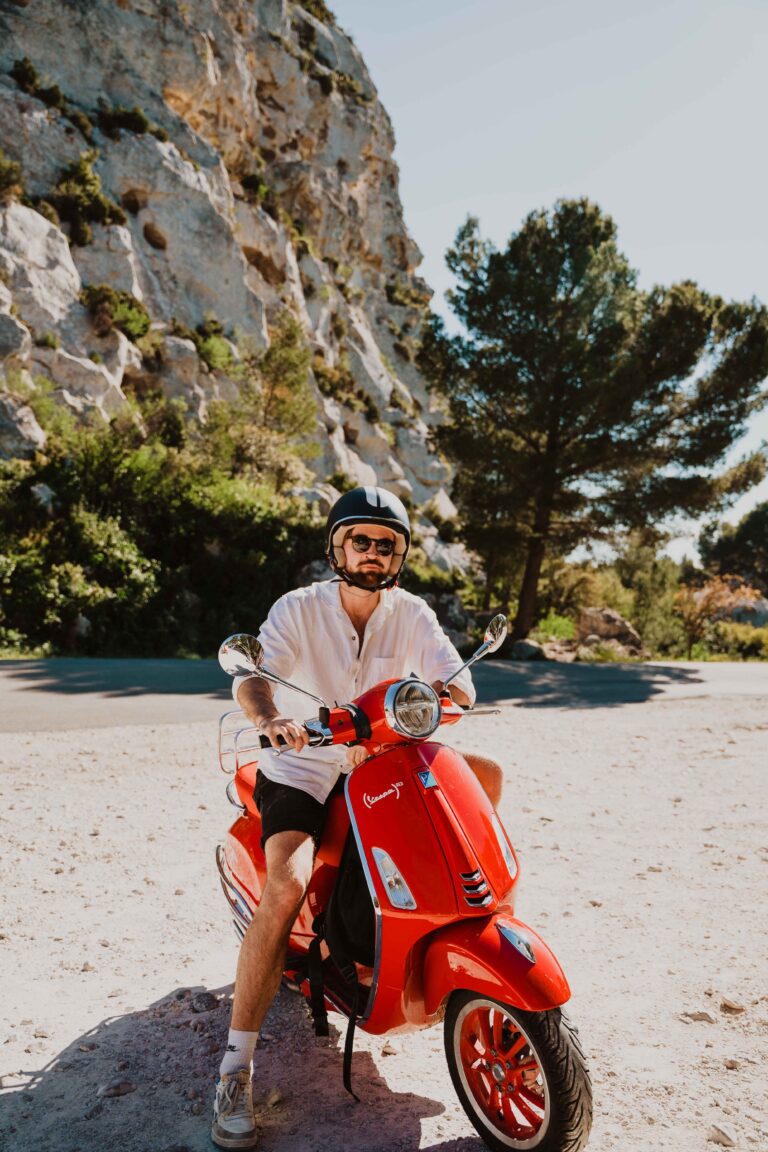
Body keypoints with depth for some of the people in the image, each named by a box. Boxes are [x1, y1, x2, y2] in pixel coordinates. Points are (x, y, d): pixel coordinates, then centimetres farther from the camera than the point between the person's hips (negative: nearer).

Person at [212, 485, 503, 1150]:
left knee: (486, 775, -8)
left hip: (381, 765, 4)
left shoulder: (412, 614, -2)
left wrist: (435, 693, -36)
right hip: (301, 770, -4)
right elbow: (250, 677, -26)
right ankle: (235, 1069, -15)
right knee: (287, 887, -26)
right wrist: (271, 720, -49)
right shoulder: (299, 609, -12)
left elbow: (460, 684, -11)